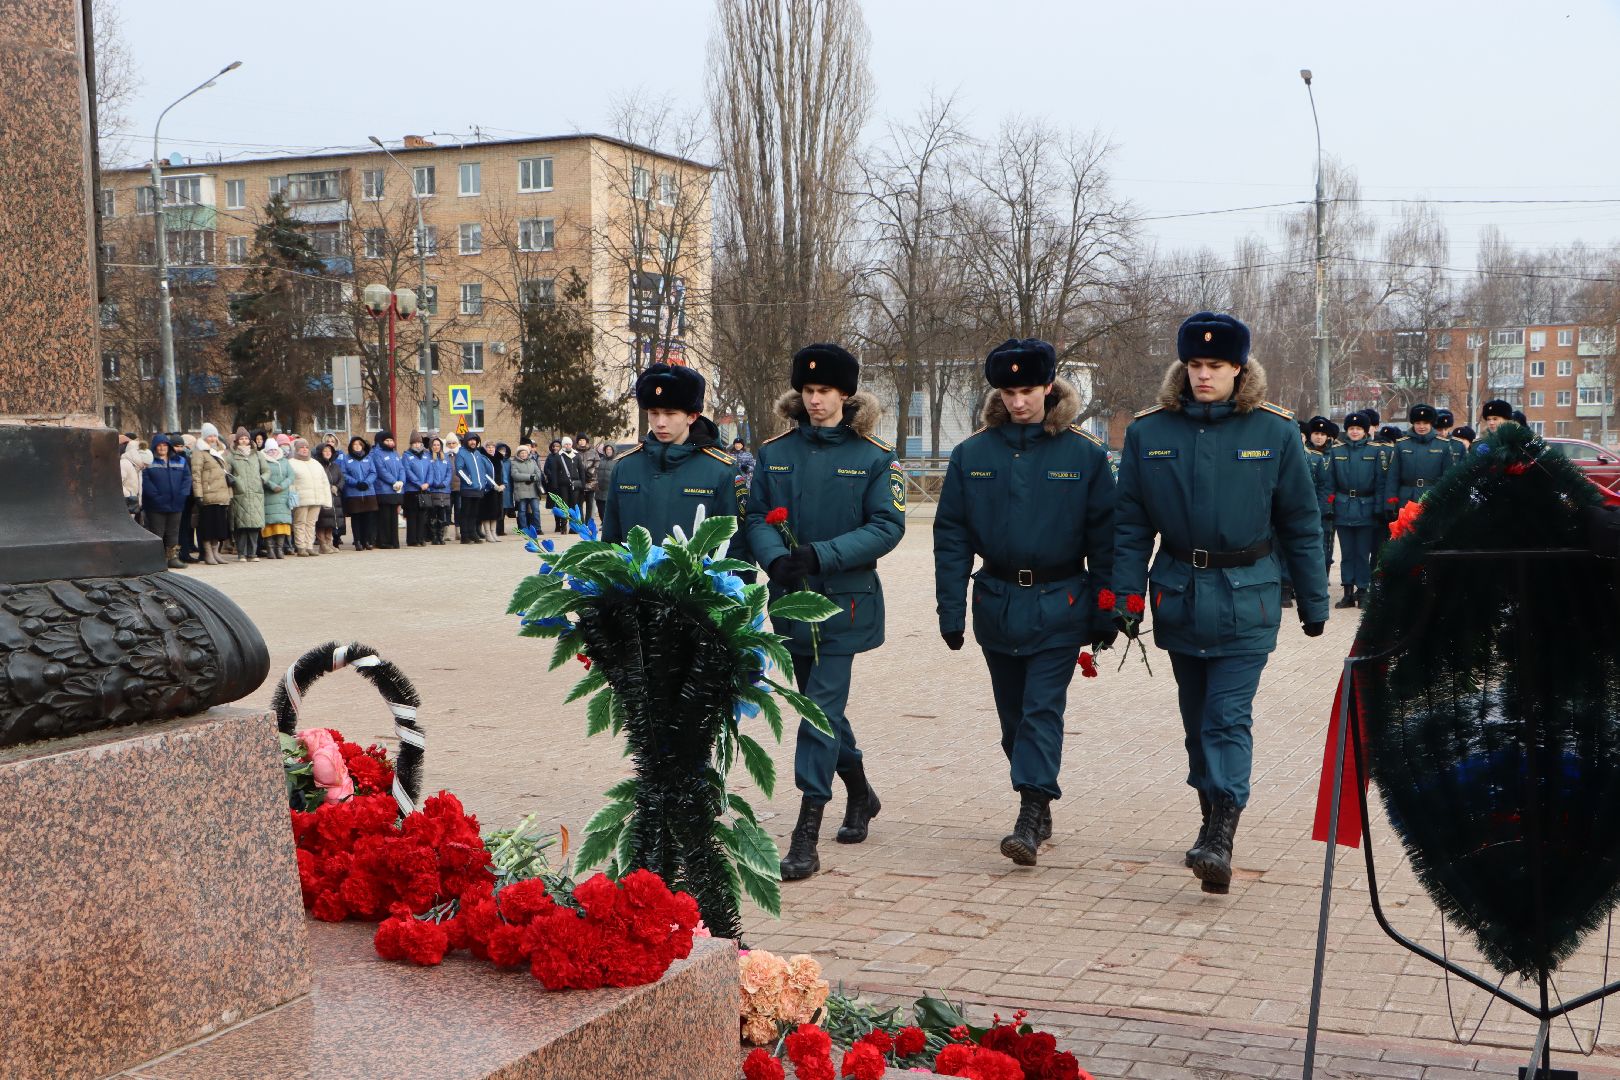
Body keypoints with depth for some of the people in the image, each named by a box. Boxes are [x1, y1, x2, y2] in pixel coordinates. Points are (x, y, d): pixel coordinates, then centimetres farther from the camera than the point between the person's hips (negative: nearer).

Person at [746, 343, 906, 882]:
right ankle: (859, 793, 40)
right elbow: (756, 515, 3)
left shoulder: (875, 458, -4)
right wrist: (775, 558, -19)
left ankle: (806, 836, -8)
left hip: (844, 602, -4)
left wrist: (822, 554, -21)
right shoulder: (774, 453, 5)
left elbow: (887, 527, -10)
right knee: (819, 706, 16)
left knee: (822, 711, -10)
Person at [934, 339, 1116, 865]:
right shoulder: (971, 454, 1)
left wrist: (1105, 616, -3)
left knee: (1043, 710, -9)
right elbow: (951, 536, 2)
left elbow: (1104, 539, -1)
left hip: (1059, 607, -3)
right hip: (996, 601, 3)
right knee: (1014, 715, 12)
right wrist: (951, 610, -3)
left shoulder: (1084, 455, -4)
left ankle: (1029, 820, -9)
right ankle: (1039, 810, 26)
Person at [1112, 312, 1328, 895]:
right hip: (1179, 590, 3)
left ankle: (1220, 838, -14)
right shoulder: (1149, 431, 1)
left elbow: (1301, 520, 3)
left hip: (1247, 595, -3)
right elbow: (1130, 522, 4)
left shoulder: (1274, 431, -2)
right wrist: (1126, 594, -4)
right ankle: (1213, 816, 29)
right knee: (1197, 714, 13)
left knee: (1229, 715, -11)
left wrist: (1313, 599, 5)